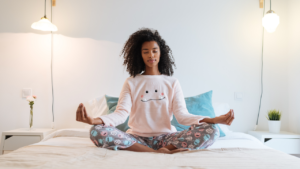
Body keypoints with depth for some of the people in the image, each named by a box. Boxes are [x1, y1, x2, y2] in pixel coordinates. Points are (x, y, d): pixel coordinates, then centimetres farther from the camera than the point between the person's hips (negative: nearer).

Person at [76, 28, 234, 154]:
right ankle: (158, 153, -28)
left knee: (211, 131, -22)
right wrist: (95, 120, -28)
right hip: (137, 138, 1)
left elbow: (182, 115, -2)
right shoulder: (131, 82, 9)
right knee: (96, 131, -29)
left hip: (165, 137, 0)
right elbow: (121, 113, -6)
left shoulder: (172, 83, 10)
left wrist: (213, 120, -21)